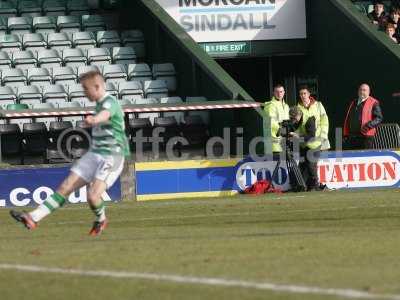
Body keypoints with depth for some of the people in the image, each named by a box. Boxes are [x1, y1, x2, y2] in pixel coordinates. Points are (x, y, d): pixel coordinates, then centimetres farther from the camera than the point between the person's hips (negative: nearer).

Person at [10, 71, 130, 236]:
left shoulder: (110, 102, -16)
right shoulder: (100, 104, 12)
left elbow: (105, 114, -41)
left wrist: (94, 120, -64)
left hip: (111, 157, -9)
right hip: (94, 154, 9)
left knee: (93, 195, -21)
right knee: (65, 187, 0)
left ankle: (101, 220, 10)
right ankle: (33, 218, -6)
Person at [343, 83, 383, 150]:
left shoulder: (373, 103, 2)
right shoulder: (353, 103, 22)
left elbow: (379, 118, -5)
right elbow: (347, 120, 24)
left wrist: (369, 125, -22)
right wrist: (346, 134, 16)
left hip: (366, 137, -6)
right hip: (352, 137, 6)